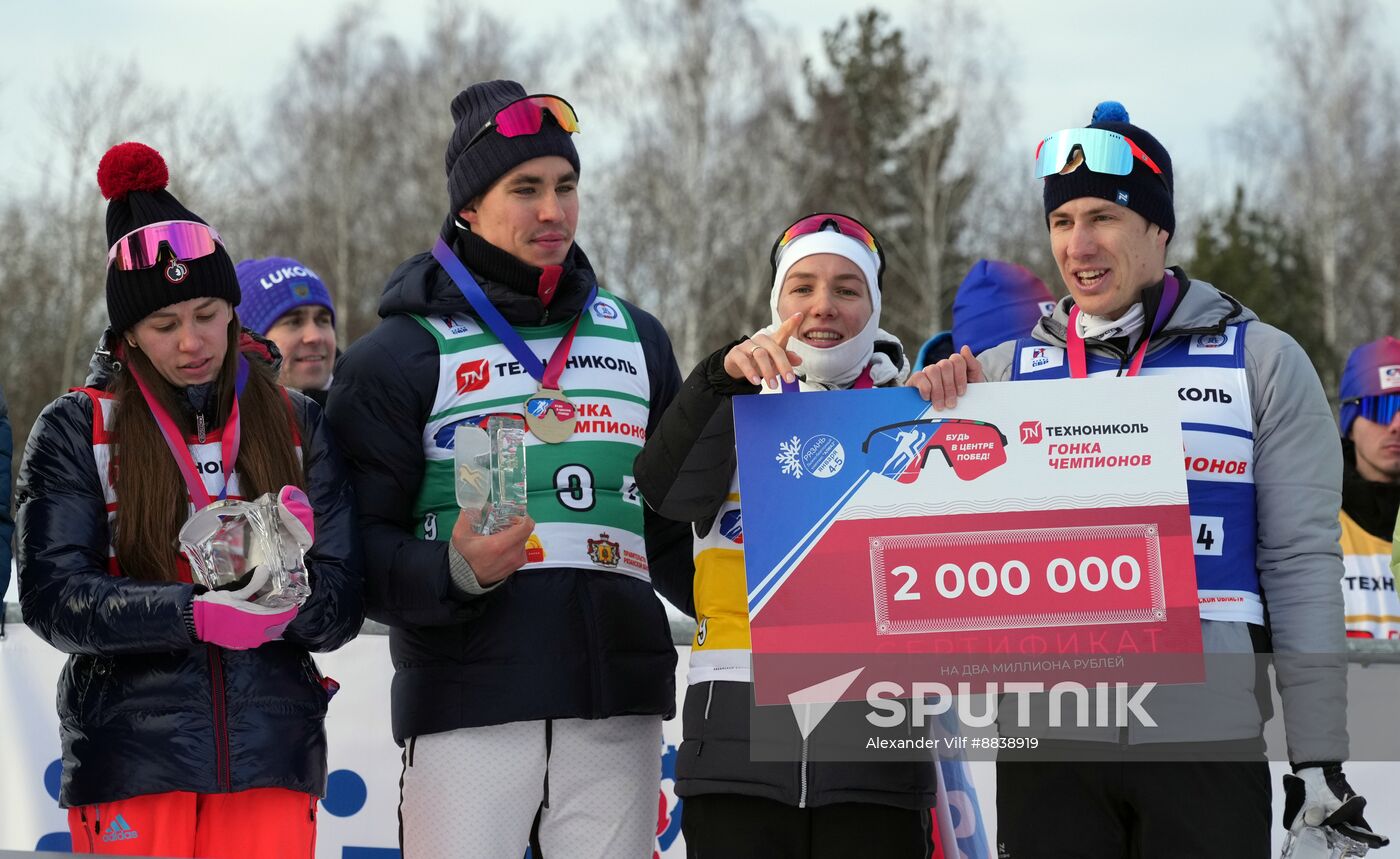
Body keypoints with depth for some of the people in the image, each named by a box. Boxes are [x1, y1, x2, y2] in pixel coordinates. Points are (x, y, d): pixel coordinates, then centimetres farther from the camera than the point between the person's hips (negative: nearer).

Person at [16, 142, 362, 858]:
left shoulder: (295, 424, 10)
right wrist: (194, 615, -21)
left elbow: (341, 614, 4)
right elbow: (53, 597, -7)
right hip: (130, 760, -2)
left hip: (271, 756, 2)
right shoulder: (77, 430, 4)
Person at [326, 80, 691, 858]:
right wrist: (456, 574, -21)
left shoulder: (635, 339, 17)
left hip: (617, 702, 4)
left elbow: (677, 523, 23)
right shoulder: (403, 355, 3)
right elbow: (360, 544, -2)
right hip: (469, 699, -4)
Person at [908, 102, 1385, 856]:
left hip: (1206, 741, -2)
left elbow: (1301, 564, 2)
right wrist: (922, 411, -4)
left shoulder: (1261, 362, 4)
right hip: (1045, 743, 2)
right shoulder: (1006, 372, 10)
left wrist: (1320, 762, -3)